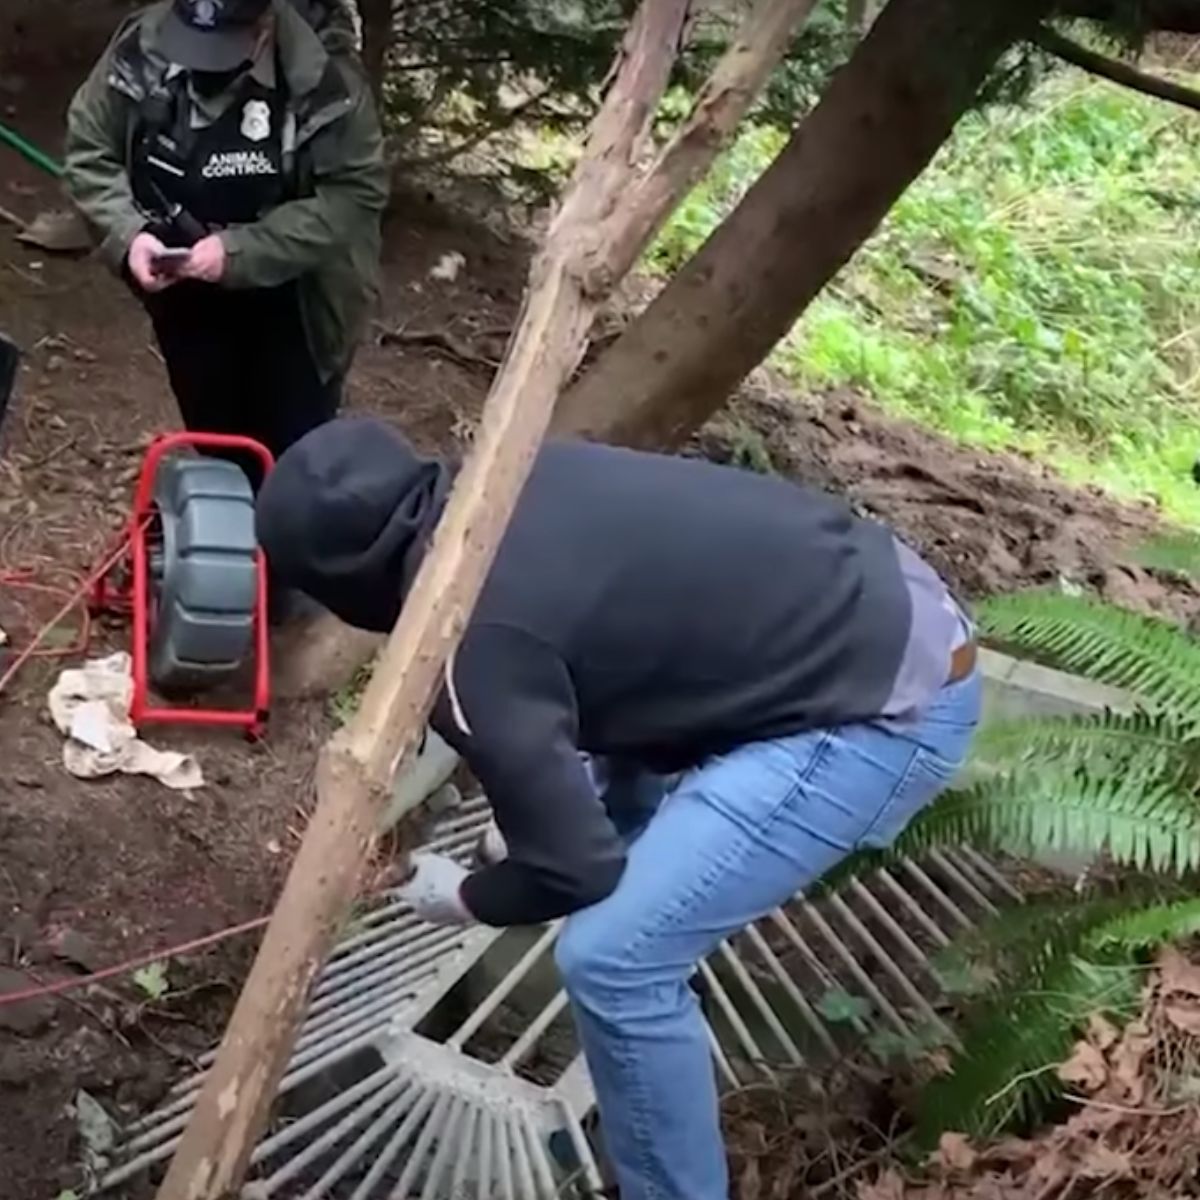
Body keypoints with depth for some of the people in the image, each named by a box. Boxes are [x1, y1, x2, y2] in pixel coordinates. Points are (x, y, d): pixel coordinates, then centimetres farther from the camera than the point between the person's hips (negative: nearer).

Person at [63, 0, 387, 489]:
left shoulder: (324, 78, -26)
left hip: (293, 304, -3)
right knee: (213, 436, 21)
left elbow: (356, 194, -24)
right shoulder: (142, 50, -16)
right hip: (185, 296, 4)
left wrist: (241, 251, -30)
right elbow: (89, 151, -4)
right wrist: (128, 233, -22)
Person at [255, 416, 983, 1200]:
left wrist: (464, 899, 9)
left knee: (614, 957, -11)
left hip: (893, 702, -10)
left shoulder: (471, 645, -18)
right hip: (890, 596, 10)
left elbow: (573, 867, -12)